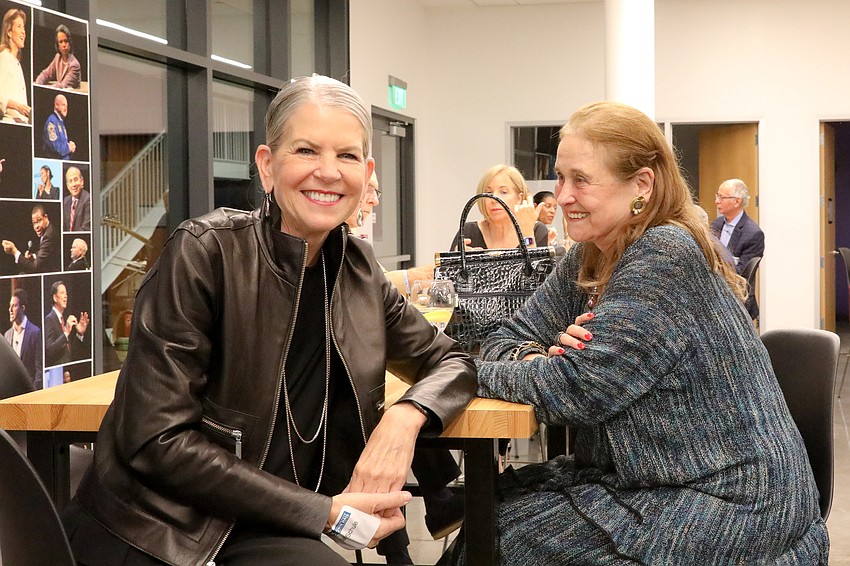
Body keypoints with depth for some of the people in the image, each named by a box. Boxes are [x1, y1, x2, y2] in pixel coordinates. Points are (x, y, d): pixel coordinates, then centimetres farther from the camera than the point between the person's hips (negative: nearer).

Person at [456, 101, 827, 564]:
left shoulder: (667, 257, -20)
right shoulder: (588, 257, 6)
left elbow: (575, 390, -24)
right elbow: (506, 339, 5)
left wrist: (474, 372, -11)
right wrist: (539, 359, -17)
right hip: (636, 475, 8)